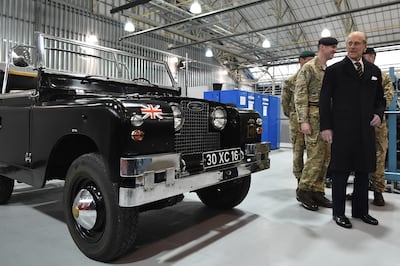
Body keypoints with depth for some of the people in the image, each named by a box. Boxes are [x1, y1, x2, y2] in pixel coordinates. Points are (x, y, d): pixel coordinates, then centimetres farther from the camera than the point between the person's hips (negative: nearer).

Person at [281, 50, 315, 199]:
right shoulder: (291, 81, 5)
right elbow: (285, 102, 8)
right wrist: (292, 116, 8)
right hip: (297, 120, -2)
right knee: (298, 152, -1)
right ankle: (300, 185, 8)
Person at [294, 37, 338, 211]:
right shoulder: (308, 68, -3)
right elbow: (300, 95, -11)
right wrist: (303, 121, -19)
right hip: (314, 115, -7)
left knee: (325, 157, 6)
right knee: (315, 156, -9)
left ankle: (317, 191, 15)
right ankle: (303, 191, 4)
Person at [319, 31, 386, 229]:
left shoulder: (374, 71, 15)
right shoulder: (334, 70, 2)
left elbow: (380, 99, 20)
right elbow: (324, 100, -2)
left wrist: (379, 114, -1)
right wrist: (325, 127, -10)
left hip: (366, 131, 5)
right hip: (342, 131, -4)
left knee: (363, 171, 10)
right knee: (341, 171, 1)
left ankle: (360, 210, 25)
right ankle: (338, 212, 13)